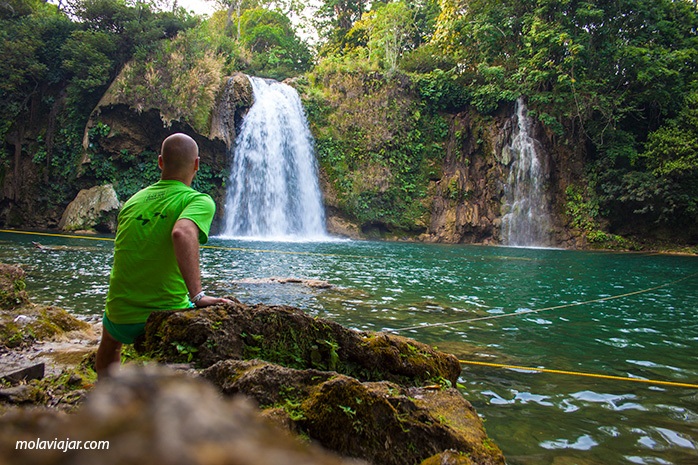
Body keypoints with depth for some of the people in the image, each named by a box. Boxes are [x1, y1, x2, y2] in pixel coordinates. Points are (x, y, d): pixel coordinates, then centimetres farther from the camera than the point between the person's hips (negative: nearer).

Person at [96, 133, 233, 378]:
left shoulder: (133, 201, 7)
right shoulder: (199, 201, -11)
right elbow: (182, 233, -34)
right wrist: (197, 295, -32)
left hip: (122, 320, 5)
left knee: (109, 340, 41)